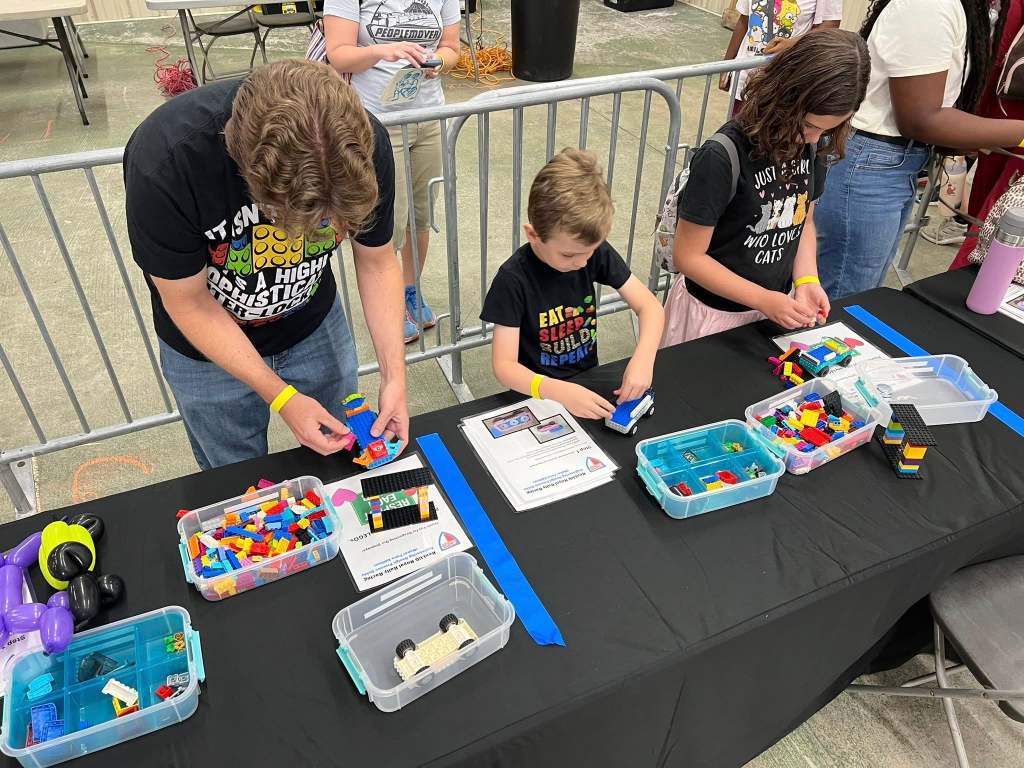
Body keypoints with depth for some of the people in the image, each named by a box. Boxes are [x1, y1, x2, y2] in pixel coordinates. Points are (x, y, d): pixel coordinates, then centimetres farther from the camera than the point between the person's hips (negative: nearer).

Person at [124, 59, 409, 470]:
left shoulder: (362, 142, -28)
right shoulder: (164, 163, -37)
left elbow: (376, 261, -12)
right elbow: (188, 302, -22)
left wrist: (394, 375, -20)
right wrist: (282, 396, -26)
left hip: (317, 330, 2)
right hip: (209, 348, -2)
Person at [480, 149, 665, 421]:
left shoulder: (596, 252, -10)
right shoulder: (513, 279, -21)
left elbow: (650, 305, -5)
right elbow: (504, 365, -22)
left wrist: (643, 358, -24)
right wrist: (561, 392, -38)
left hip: (589, 382, 5)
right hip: (539, 394, -4)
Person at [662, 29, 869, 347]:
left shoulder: (812, 145, -6)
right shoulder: (723, 157, -26)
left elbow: (804, 219, 8)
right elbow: (688, 256, -21)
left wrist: (806, 280, -9)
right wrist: (763, 299, -24)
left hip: (773, 305, 6)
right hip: (715, 312, -6)